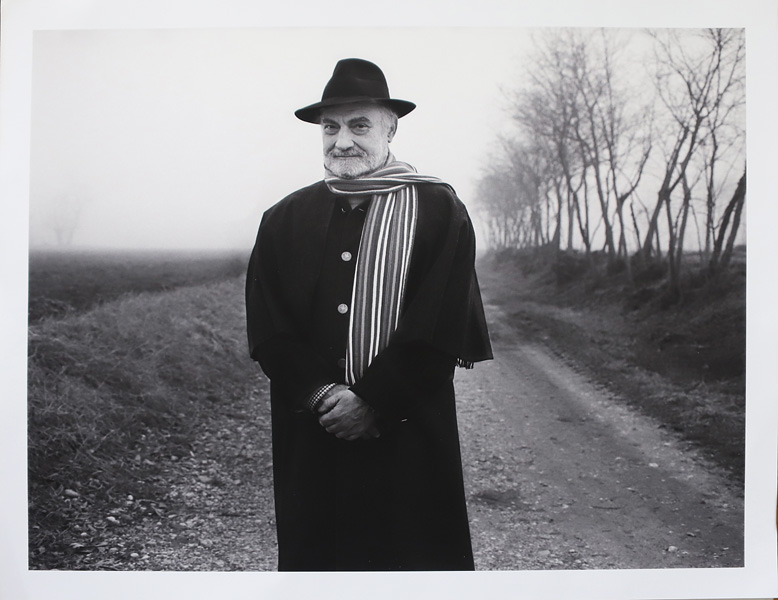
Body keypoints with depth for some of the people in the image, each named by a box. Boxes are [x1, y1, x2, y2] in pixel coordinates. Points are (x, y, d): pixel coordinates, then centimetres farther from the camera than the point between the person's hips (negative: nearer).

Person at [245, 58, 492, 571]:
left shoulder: (439, 212, -1)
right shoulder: (284, 220, 9)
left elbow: (438, 329, -9)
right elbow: (267, 332, 3)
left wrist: (372, 403, -15)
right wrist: (322, 395, -11)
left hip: (409, 439, -2)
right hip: (310, 441, 3)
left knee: (415, 553, 5)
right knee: (315, 554, 10)